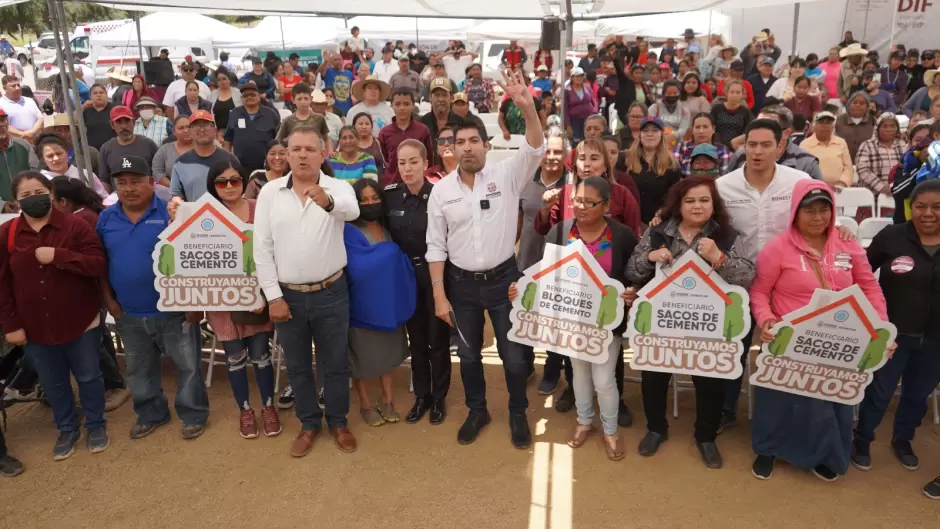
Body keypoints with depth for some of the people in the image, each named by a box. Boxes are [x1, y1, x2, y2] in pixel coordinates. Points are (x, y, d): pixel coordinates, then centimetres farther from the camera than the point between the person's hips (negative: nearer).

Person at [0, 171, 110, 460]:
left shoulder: (76, 226, -10)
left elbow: (99, 265, -16)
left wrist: (58, 256, -26)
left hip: (80, 322, -2)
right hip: (34, 327, 2)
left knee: (88, 376, 13)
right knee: (54, 384, 17)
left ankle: (96, 425, 34)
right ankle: (67, 429, 37)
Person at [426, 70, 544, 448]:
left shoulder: (505, 175, -6)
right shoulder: (441, 190, -2)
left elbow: (535, 149, -23)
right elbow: (436, 246, -1)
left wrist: (527, 107, -40)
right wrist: (439, 294, -5)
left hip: (504, 278, -1)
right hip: (462, 283, 2)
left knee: (514, 355, 9)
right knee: (468, 354, 16)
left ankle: (518, 414, 33)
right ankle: (477, 411, 39)